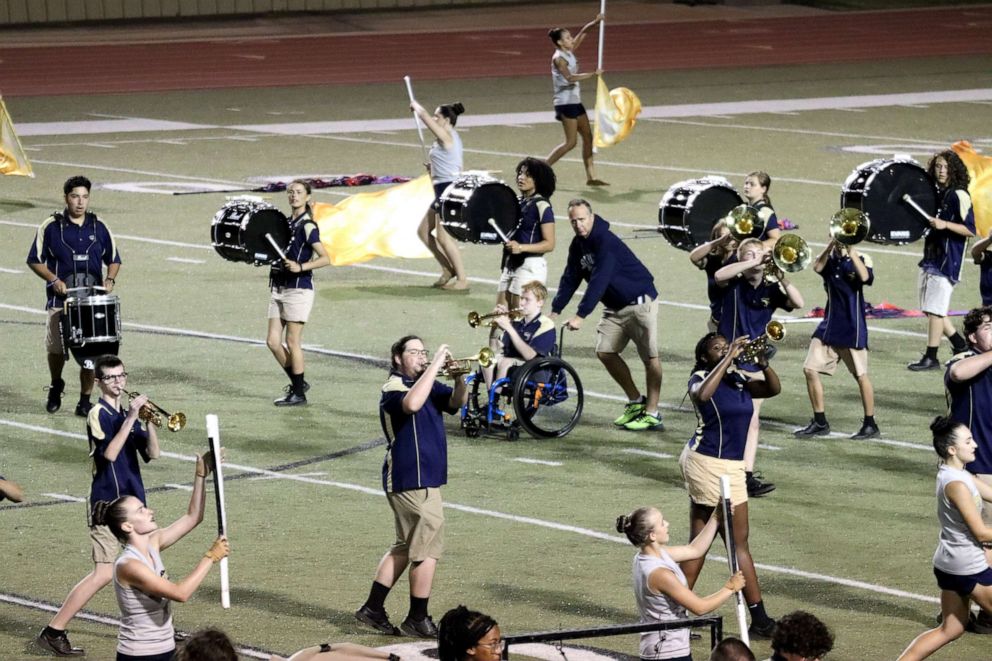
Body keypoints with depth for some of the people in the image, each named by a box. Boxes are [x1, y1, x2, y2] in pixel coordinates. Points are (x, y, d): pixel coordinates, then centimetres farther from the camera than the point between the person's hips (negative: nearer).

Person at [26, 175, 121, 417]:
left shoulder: (99, 227, 7)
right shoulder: (51, 226, -1)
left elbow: (113, 260, 15)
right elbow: (35, 260, 2)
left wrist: (109, 279, -5)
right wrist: (54, 280, -13)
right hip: (60, 298, -1)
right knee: (55, 348, 3)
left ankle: (85, 401, 6)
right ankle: (56, 386, 32)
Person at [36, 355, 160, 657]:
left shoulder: (125, 413, 12)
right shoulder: (99, 414, -11)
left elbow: (152, 453, 6)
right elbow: (109, 453, -25)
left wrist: (149, 421, -10)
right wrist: (131, 419, -27)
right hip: (107, 504, -8)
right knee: (105, 573, -13)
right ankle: (53, 632, -11)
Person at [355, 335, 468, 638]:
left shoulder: (426, 385, 14)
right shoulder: (394, 388, -13)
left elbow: (456, 402, 5)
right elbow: (411, 404, -35)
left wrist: (459, 376, -14)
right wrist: (435, 366, -30)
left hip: (423, 478, 10)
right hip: (413, 480, -10)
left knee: (406, 547, 16)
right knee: (428, 549, -5)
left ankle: (373, 609, 21)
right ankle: (417, 620, 2)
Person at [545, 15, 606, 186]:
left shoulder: (569, 52, 8)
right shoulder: (558, 58, -16)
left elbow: (582, 34, 18)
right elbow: (570, 78, -30)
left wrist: (595, 23, 7)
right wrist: (592, 75, -32)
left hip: (575, 100, 9)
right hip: (566, 102, -9)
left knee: (588, 137, 7)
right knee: (571, 142, -10)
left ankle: (591, 176, 9)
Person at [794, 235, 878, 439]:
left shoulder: (862, 259, -3)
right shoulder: (829, 260, 5)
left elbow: (865, 277, -25)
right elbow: (817, 267, -18)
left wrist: (850, 250, -23)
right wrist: (832, 244, -24)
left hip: (853, 329, -4)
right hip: (829, 326, 4)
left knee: (861, 375, 0)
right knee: (810, 369, -2)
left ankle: (870, 424, 13)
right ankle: (820, 422, 10)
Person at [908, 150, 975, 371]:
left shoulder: (959, 195, -12)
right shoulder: (936, 193, 12)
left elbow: (970, 229, -15)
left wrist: (944, 225, -26)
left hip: (948, 259, -9)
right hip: (931, 257, 9)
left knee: (934, 309, -7)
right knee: (931, 308, 12)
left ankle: (930, 357, -2)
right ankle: (960, 345, 25)